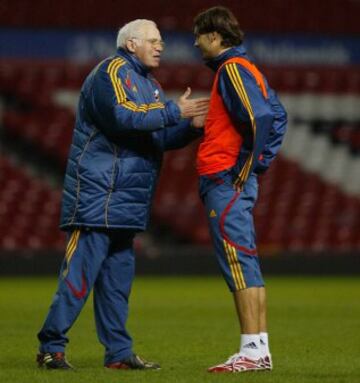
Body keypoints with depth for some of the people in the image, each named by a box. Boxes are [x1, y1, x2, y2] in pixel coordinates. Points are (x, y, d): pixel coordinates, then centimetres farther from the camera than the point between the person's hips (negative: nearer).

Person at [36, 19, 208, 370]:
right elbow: (121, 115, -24)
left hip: (125, 202, 10)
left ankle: (119, 352, 13)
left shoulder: (149, 84, 22)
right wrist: (174, 112, -20)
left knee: (118, 275, 10)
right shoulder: (112, 71, -8)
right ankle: (51, 346, -8)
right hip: (97, 195, -10)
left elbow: (161, 137, 20)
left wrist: (192, 126, 2)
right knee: (80, 273, -11)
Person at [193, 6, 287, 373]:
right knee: (246, 265, 9)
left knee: (238, 264, -11)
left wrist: (246, 167, -16)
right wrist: (262, 162, 16)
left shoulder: (232, 69, -11)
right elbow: (277, 115, 24)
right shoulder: (244, 67, 19)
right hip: (232, 182, 10)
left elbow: (260, 117, -23)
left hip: (226, 181, -10)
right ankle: (259, 349, 10)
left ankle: (252, 351, -13)